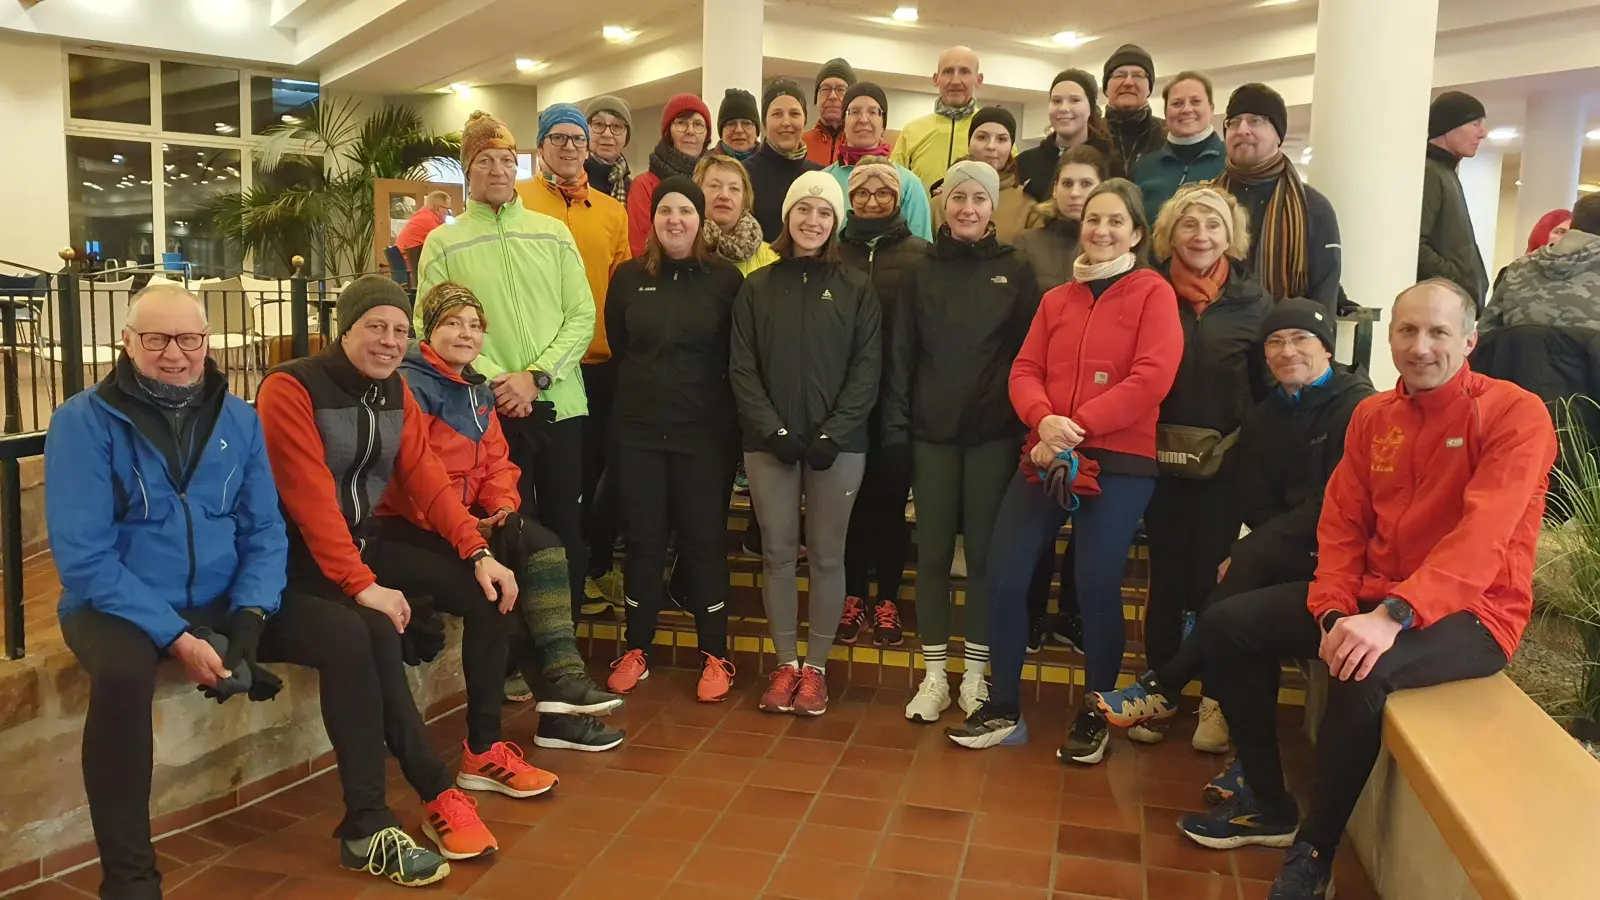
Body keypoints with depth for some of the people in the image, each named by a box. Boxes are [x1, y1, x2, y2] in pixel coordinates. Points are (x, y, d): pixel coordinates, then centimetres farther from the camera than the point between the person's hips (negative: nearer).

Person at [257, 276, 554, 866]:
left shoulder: (394, 391, 7)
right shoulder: (290, 388, -17)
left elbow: (426, 477, 2)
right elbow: (310, 498, -25)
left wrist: (478, 553, -9)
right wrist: (361, 586, -31)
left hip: (366, 543, 8)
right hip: (302, 558, -8)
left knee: (488, 591, -5)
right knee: (378, 631, -35)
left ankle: (483, 752, 9)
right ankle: (439, 796, -23)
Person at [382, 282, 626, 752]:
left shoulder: (478, 391, 17)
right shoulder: (413, 385, -10)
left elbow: (496, 460, 13)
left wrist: (502, 505, -6)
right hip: (410, 525, -8)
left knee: (544, 546, -14)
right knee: (510, 559, -24)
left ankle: (562, 681, -17)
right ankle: (559, 681, -13)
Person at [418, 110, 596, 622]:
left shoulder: (553, 233, 8)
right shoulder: (443, 244, 3)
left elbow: (582, 316, 1)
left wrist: (536, 376, -10)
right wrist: (493, 380, -15)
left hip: (559, 403, 2)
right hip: (490, 410, -2)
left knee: (566, 527, 8)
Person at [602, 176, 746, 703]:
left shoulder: (726, 279, -1)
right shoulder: (629, 278, 6)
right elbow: (618, 347, 15)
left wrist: (731, 417, 0)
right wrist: (645, 388, 13)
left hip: (705, 431, -2)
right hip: (638, 429, 2)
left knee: (704, 540, 3)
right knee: (643, 539, 8)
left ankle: (716, 655, 14)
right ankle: (636, 650, 21)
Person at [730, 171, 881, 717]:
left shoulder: (856, 289, 4)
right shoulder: (757, 287, 6)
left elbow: (867, 368, -1)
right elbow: (741, 368, 1)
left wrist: (833, 433, -12)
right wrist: (773, 430, -11)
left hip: (838, 443, -1)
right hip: (769, 442, 1)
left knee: (826, 554, 4)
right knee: (778, 552, 6)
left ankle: (816, 667, 16)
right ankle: (785, 663, 18)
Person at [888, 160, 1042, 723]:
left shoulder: (1015, 271, 3)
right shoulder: (922, 272, 7)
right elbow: (902, 354, 5)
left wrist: (1028, 425, -6)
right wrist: (896, 426, -2)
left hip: (994, 432, -1)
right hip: (932, 432, 2)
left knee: (984, 551, 5)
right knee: (932, 551, 4)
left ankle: (975, 674, 16)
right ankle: (934, 675, 14)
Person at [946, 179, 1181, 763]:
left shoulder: (1153, 293, 1)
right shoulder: (1057, 300, 17)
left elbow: (1151, 378, -11)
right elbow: (1024, 371, 7)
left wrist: (1077, 427, -17)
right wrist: (1044, 420, -15)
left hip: (1119, 462, -4)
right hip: (1045, 458, 5)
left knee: (1097, 586, -4)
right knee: (1004, 576, -2)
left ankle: (1095, 718, 17)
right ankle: (1003, 709, 13)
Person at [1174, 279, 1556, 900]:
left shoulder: (1515, 413, -13)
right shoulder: (1372, 415, 7)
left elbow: (1483, 535, -26)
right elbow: (1341, 523, 4)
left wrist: (1393, 616, -37)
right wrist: (1335, 611, -13)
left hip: (1471, 612, -7)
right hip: (1373, 596, 7)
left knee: (1362, 674, -35)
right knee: (1230, 624, -4)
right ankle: (1269, 805, 9)